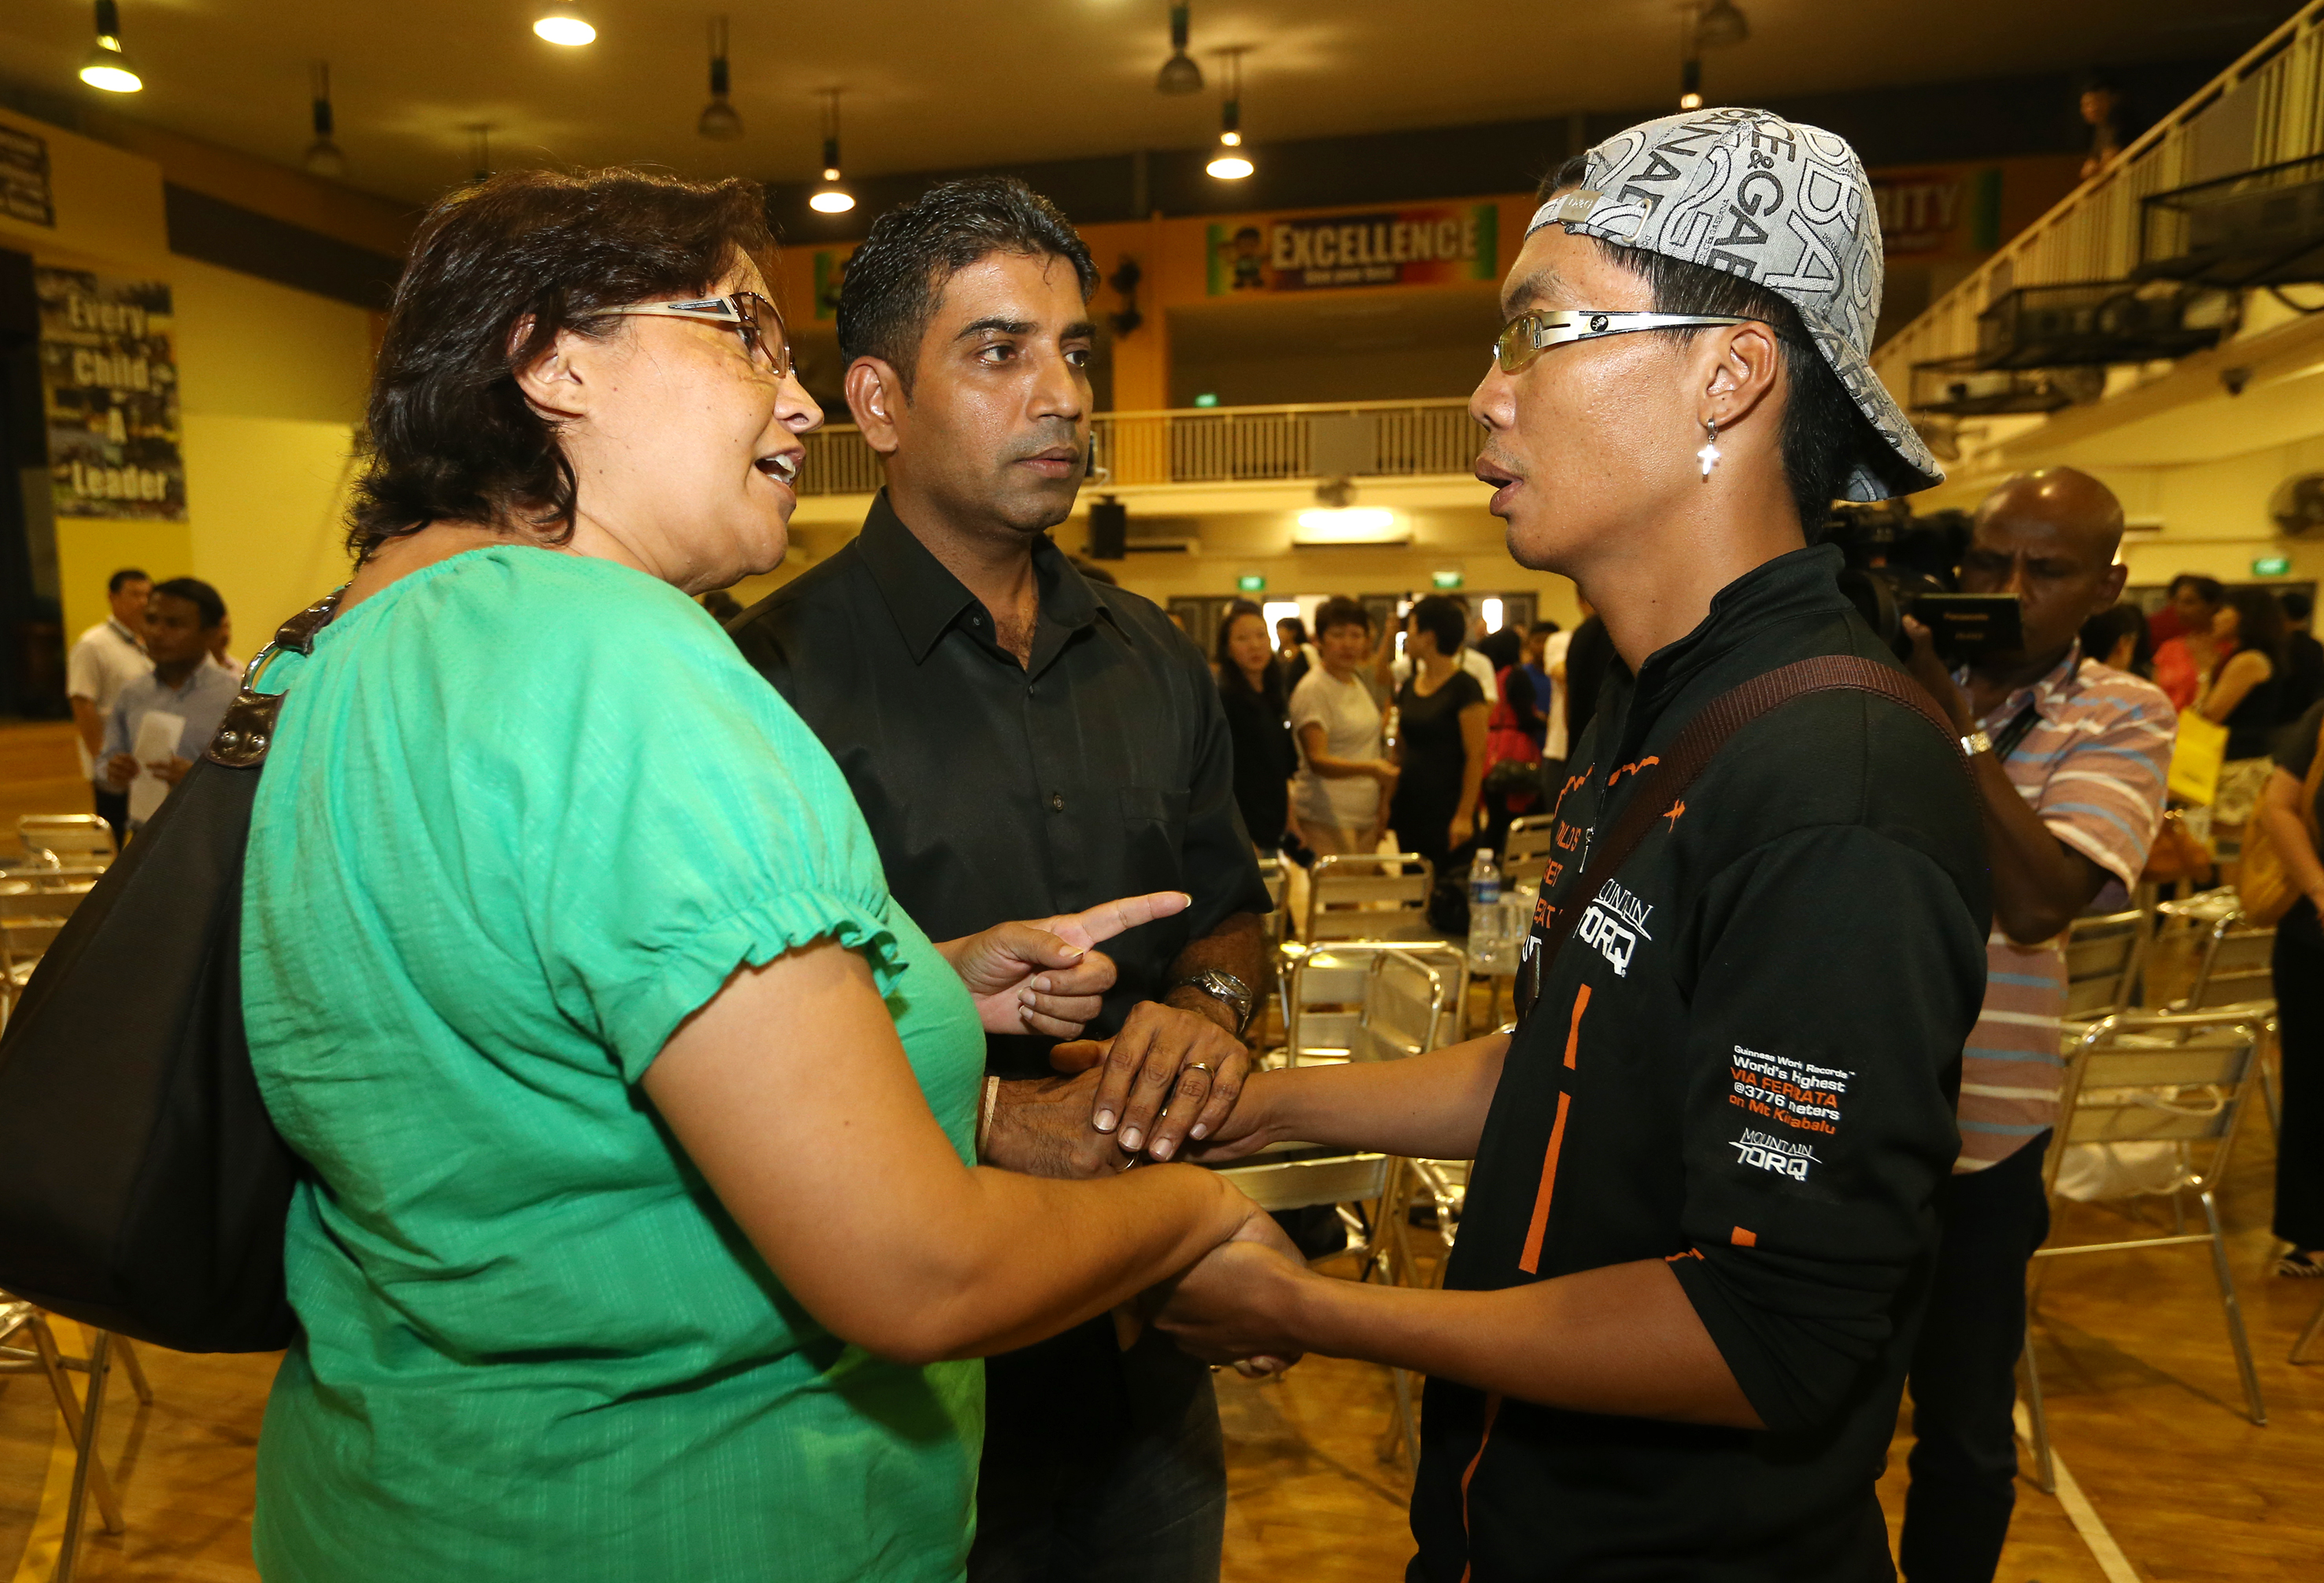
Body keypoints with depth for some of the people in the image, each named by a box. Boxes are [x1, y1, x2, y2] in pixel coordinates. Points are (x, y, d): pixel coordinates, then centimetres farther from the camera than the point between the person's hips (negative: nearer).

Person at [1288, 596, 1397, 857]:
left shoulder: (1358, 681, 13)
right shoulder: (1312, 691, -12)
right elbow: (1317, 760, -21)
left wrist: (1383, 802, 17)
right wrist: (1370, 769, -35)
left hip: (1366, 815, 8)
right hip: (1327, 818, -7)